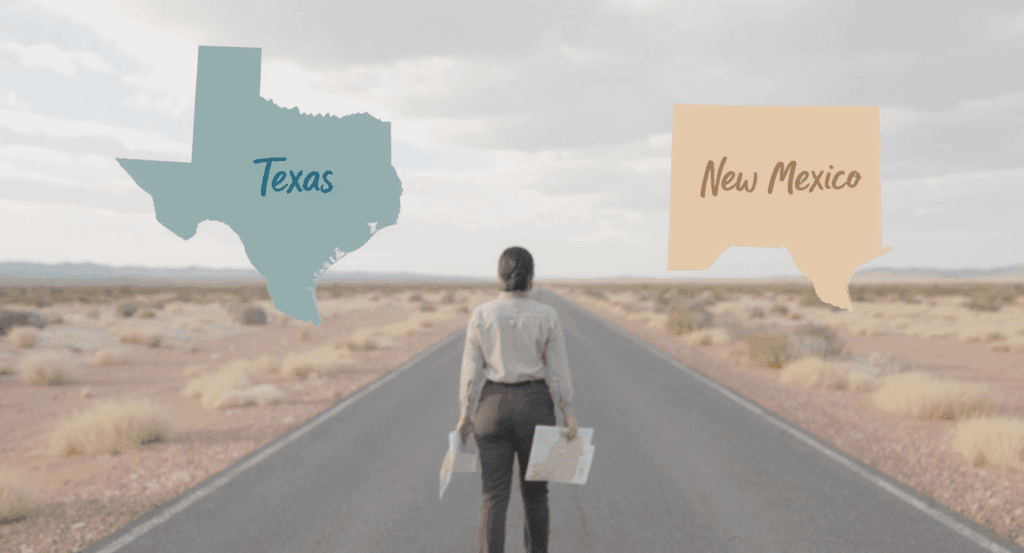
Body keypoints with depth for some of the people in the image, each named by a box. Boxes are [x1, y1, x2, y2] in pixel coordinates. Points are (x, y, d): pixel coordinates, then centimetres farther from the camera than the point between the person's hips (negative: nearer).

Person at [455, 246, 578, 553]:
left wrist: (466, 414, 3)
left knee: (495, 496, 3)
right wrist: (569, 414, -2)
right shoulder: (546, 316, -7)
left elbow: (472, 369, -4)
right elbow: (558, 370, -7)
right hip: (534, 407, 0)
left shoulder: (481, 315, -5)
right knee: (534, 489, 18)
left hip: (493, 407, 0)